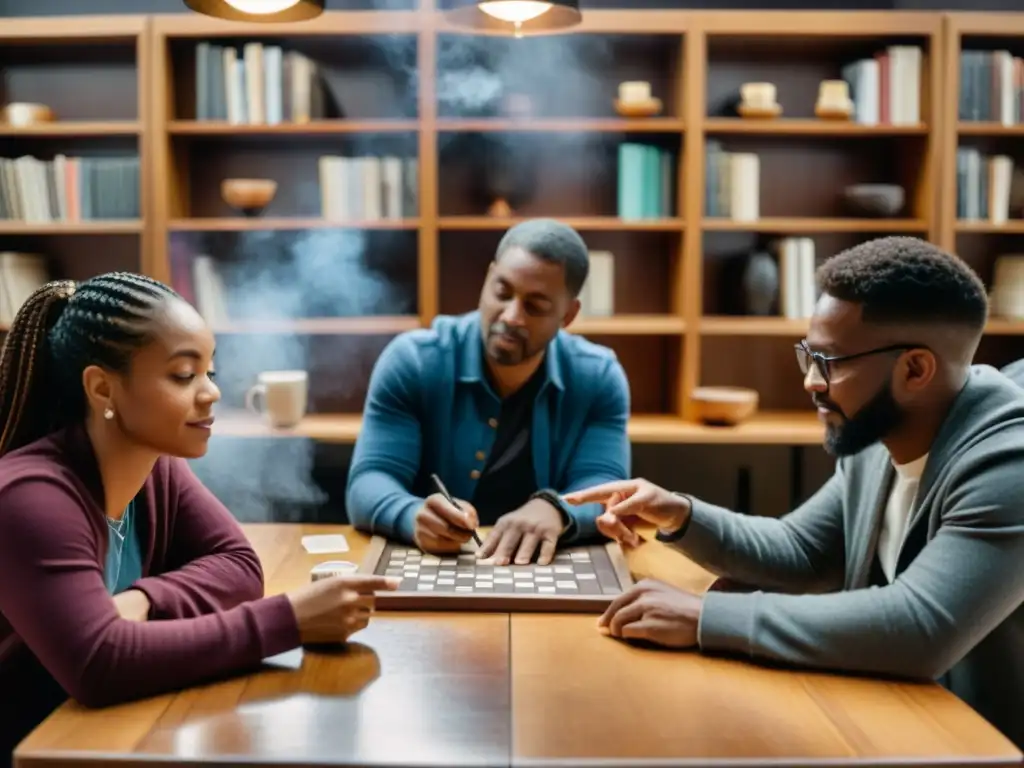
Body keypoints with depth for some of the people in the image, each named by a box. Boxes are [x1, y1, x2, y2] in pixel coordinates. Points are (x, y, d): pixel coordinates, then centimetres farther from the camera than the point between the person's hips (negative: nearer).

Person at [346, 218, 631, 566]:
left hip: (551, 571, 1)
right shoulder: (411, 362, -7)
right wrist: (414, 517, -35)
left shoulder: (600, 379, -2)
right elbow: (367, 486, -13)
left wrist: (554, 510, -34)